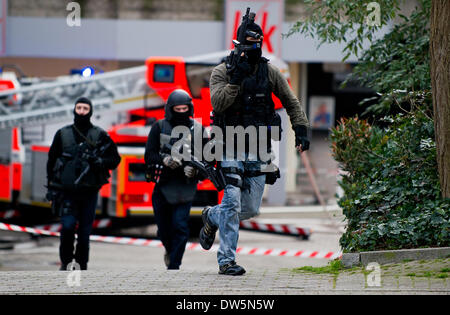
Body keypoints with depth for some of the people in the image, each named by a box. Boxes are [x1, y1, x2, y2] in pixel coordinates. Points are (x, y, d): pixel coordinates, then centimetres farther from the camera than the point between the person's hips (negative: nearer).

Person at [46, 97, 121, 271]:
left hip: (89, 191, 0)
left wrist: (99, 161, -13)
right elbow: (52, 161, 13)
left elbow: (115, 159, 7)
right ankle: (66, 261, 4)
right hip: (68, 191, 0)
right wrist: (51, 187, 10)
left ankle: (82, 266, 13)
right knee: (68, 226, -13)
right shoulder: (63, 134, 7)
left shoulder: (100, 135, 4)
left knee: (85, 230, 2)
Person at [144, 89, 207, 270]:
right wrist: (165, 160, -23)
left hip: (185, 186, -1)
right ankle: (170, 250, 40)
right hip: (163, 184, 1)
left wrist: (195, 169, -16)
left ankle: (174, 265, -6)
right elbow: (149, 156, -3)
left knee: (180, 226, -12)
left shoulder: (197, 130, 4)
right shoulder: (159, 128, 2)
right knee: (163, 228, 9)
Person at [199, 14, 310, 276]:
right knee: (232, 202, -14)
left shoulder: (270, 72, 6)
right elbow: (218, 103, -17)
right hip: (232, 146, -4)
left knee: (251, 209, 4)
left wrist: (301, 130, 4)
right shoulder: (223, 72, -3)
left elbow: (291, 102, 14)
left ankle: (212, 217, 33)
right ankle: (226, 260, -8)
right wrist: (236, 79, -23)